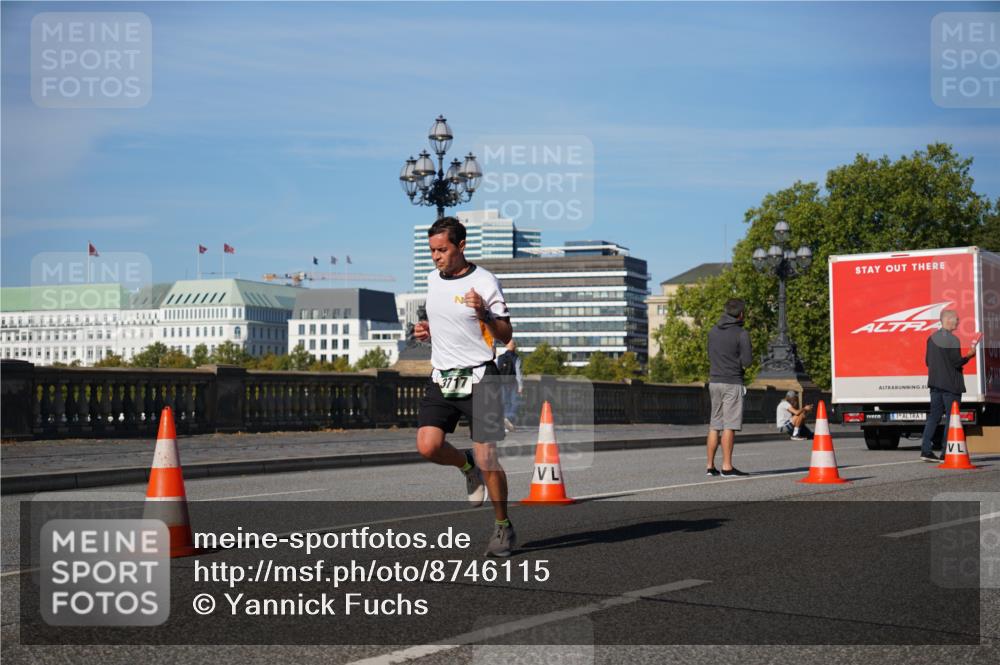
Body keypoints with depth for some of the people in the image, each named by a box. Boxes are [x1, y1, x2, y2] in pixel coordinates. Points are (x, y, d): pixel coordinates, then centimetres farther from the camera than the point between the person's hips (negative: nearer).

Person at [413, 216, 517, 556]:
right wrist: (426, 330, 5)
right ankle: (468, 467, 19)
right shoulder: (433, 279, 10)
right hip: (441, 378, 5)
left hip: (477, 378, -5)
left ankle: (503, 527, 13)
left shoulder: (484, 282, -9)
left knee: (486, 459, -6)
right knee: (428, 446, -14)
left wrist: (485, 314, -26)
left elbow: (505, 336, -8)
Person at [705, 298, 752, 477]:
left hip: (714, 382, 6)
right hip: (732, 383, -6)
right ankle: (727, 467, -7)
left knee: (714, 425, 11)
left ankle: (710, 466, 12)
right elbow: (747, 361, -12)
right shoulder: (741, 334, -10)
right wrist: (738, 360, 8)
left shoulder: (713, 331, 10)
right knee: (729, 425, -5)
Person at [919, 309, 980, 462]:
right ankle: (947, 453, -2)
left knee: (934, 415, 9)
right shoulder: (952, 340, -15)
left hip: (935, 383, 7)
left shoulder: (932, 338, 9)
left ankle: (926, 450, 5)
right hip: (951, 385, -7)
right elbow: (957, 362, -17)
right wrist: (969, 355, -2)